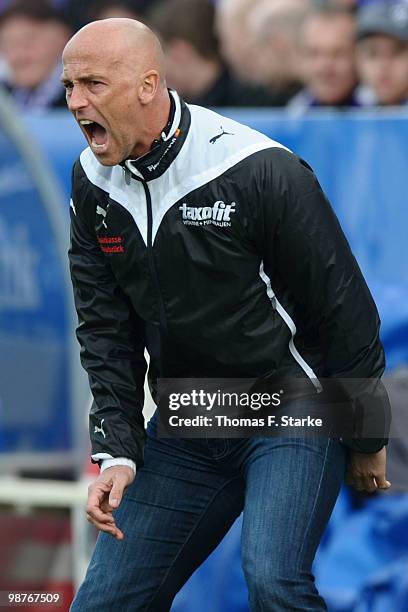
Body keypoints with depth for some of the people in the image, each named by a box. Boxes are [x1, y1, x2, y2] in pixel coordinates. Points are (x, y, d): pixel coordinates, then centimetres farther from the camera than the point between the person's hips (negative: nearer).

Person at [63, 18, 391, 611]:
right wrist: (116, 451, -6)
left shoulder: (263, 172, -19)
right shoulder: (93, 183, 0)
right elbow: (106, 330, 5)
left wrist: (366, 441, -4)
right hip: (184, 434, 6)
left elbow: (344, 311, -11)